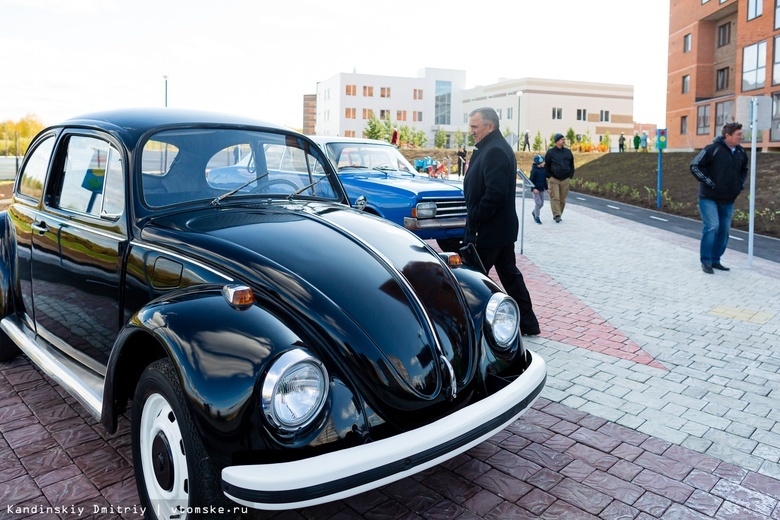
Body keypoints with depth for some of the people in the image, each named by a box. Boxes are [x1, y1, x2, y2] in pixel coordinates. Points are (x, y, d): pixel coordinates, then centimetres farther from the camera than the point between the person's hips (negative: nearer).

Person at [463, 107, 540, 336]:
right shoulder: (497, 147, 14)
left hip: (489, 230, -10)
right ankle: (527, 323, 25)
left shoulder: (494, 151, -19)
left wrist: (474, 219, -18)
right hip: (503, 228, 10)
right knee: (509, 273, 16)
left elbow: (495, 193, -27)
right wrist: (474, 217, 13)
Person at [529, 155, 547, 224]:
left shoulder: (543, 169, 7)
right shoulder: (534, 170, -14)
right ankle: (537, 217, 3)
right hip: (536, 190, -7)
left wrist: (546, 188, 16)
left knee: (541, 203, 11)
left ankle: (534, 212, 34)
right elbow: (531, 180, -14)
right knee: (538, 203, -10)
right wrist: (533, 188, -21)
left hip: (542, 189, 7)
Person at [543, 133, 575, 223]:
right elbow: (546, 166, 5)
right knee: (555, 198, -10)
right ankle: (557, 215, -12)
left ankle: (558, 215, 14)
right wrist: (549, 177, -1)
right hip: (554, 179, -3)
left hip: (565, 180, 3)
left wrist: (570, 176, 8)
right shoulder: (550, 152, 0)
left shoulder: (568, 152, 9)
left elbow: (572, 165, 16)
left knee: (562, 199, 5)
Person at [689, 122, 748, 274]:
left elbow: (744, 170, 26)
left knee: (724, 230, 8)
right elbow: (695, 166, -12)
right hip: (709, 198, -7)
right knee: (712, 227, -14)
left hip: (728, 200, 7)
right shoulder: (713, 149, -12)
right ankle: (706, 261, -2)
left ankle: (715, 260, 20)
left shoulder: (741, 152, 8)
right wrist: (708, 182, -14)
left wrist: (740, 184, 11)